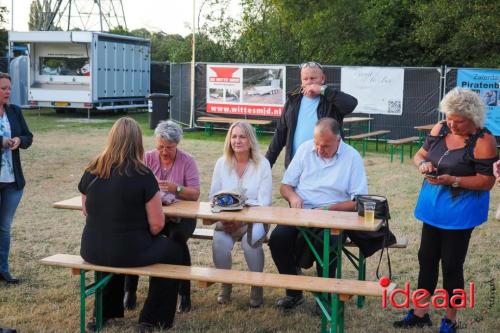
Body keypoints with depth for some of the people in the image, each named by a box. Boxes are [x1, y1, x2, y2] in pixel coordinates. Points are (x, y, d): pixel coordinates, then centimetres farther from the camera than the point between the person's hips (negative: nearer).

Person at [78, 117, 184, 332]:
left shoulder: (92, 171, -1)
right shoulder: (142, 175, -15)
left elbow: (87, 212, 13)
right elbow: (157, 224, -14)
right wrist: (144, 238, 7)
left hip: (92, 251, 5)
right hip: (128, 252, -5)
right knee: (173, 250, 21)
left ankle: (106, 312, 43)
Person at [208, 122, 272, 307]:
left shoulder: (262, 164, -3)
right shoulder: (222, 163, 6)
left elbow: (264, 203, -9)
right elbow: (213, 197, 6)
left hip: (254, 220, -2)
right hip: (226, 220, 2)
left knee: (252, 239, -33)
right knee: (220, 241, -29)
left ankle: (257, 286, -9)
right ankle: (225, 284, -3)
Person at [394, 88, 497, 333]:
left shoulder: (483, 141, -16)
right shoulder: (440, 129, 1)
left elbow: (487, 181, -16)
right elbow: (419, 154, 10)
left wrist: (453, 180, -26)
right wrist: (423, 164, -13)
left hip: (459, 212, -6)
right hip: (432, 207, 6)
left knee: (451, 265, 3)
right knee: (426, 259, 14)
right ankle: (420, 313, 28)